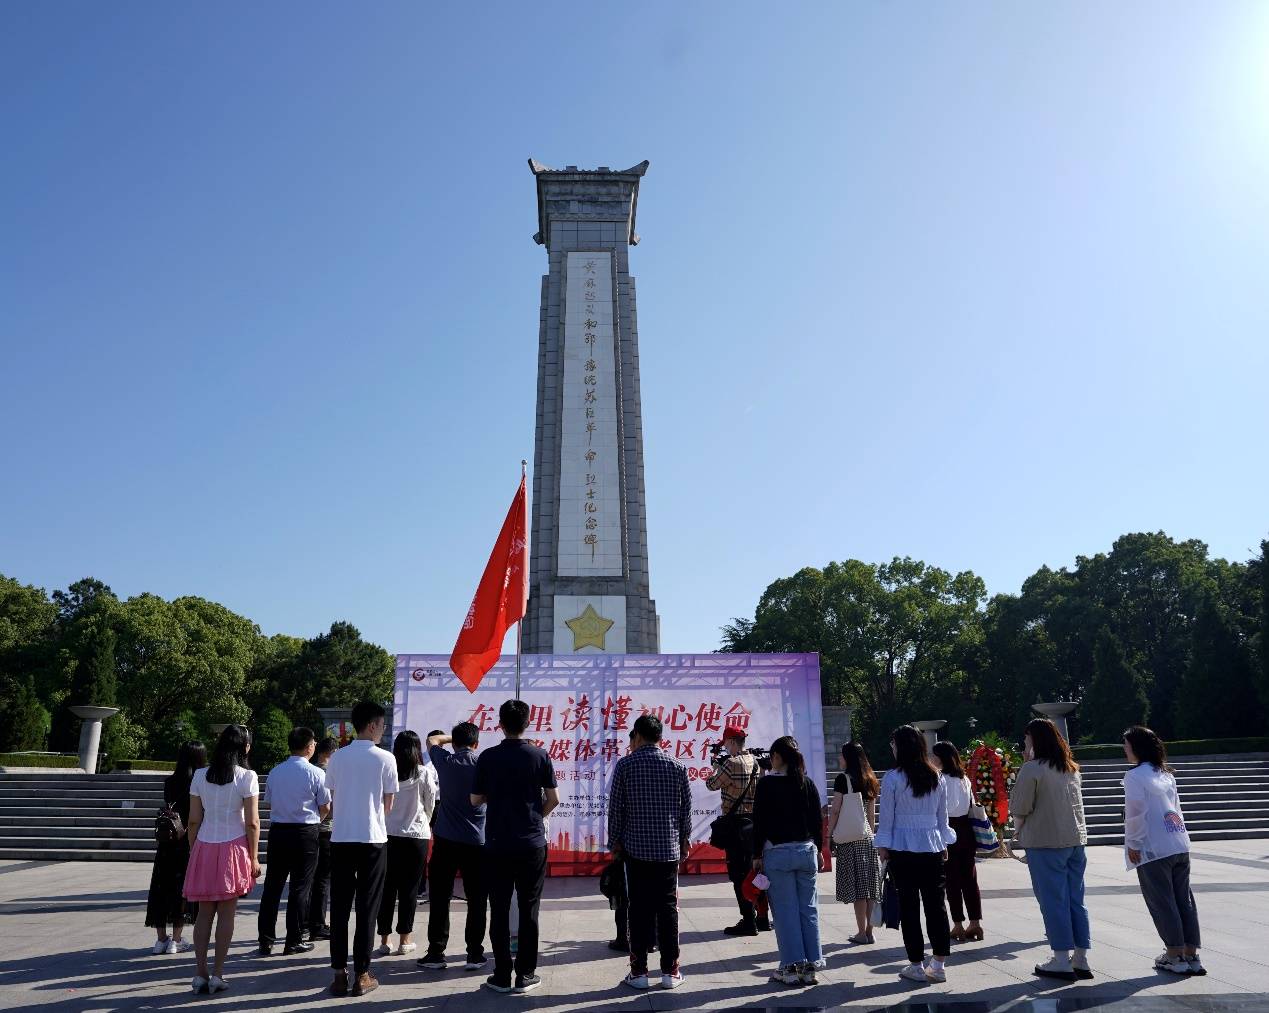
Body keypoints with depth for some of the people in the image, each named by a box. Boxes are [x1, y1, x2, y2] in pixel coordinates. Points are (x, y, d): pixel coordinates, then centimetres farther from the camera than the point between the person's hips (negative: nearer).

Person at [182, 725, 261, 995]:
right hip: (233, 848, -3)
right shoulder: (247, 776, -8)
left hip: (204, 848, 3)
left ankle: (200, 974, 13)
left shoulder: (200, 775, 3)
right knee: (226, 913, 5)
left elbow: (194, 821, 4)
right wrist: (254, 858, 0)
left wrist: (193, 852, 15)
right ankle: (217, 975, 8)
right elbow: (252, 823, -8)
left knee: (204, 912, 11)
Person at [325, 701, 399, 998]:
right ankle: (361, 975, 9)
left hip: (340, 839, 3)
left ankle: (339, 974, 12)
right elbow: (387, 805, 1)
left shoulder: (337, 757, 3)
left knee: (339, 907, 9)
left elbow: (333, 800, 8)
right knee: (367, 908, 5)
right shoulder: (385, 758, -7)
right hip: (372, 839, -3)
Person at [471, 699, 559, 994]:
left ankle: (502, 975, 13)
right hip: (532, 844, 0)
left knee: (499, 910, 8)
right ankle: (525, 975, 12)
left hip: (497, 845, 0)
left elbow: (475, 799, 3)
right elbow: (553, 799, -1)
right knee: (528, 910, 8)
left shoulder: (488, 757, -4)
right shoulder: (540, 756, -5)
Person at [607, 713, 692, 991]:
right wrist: (684, 839, 18)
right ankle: (670, 971, 11)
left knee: (639, 910, 5)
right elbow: (686, 807, 6)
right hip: (669, 848, 2)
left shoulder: (625, 764, -5)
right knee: (668, 908, 7)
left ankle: (639, 972, 9)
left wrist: (614, 841, 7)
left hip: (635, 848, -1)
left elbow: (615, 807, -3)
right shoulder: (677, 766, 0)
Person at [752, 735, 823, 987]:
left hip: (778, 853, -4)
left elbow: (759, 821, -8)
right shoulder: (808, 783, 4)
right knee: (808, 909, 9)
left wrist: (757, 855, -1)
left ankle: (791, 968, 5)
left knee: (785, 911, 2)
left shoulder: (767, 783, -9)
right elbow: (818, 820, 9)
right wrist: (818, 850, 20)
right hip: (806, 851, 4)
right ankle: (809, 968, 13)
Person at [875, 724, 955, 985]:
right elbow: (943, 815, 10)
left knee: (909, 906, 3)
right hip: (932, 846, 5)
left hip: (903, 848, -4)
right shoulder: (936, 777, 4)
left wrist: (882, 846, 4)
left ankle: (917, 965, 9)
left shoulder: (892, 778, -10)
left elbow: (887, 817, -6)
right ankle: (939, 965, 14)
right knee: (936, 904, 10)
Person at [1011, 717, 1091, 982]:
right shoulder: (1071, 768, 9)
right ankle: (1081, 960, 17)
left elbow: (1020, 807, -12)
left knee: (1053, 900, 1)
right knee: (1075, 899, 11)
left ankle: (1062, 960, 5)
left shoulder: (1032, 769, -13)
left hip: (1045, 842, -7)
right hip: (1076, 840, 7)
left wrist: (1018, 829, 8)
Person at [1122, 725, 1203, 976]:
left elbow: (1135, 812, -16)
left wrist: (1133, 844, -7)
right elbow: (1175, 807, 16)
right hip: (1179, 845, 8)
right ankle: (1191, 955, 17)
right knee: (1184, 899, 11)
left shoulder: (1135, 776, -11)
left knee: (1162, 902, 3)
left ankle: (1175, 956, 10)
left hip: (1153, 850, -7)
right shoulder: (1166, 774, 13)